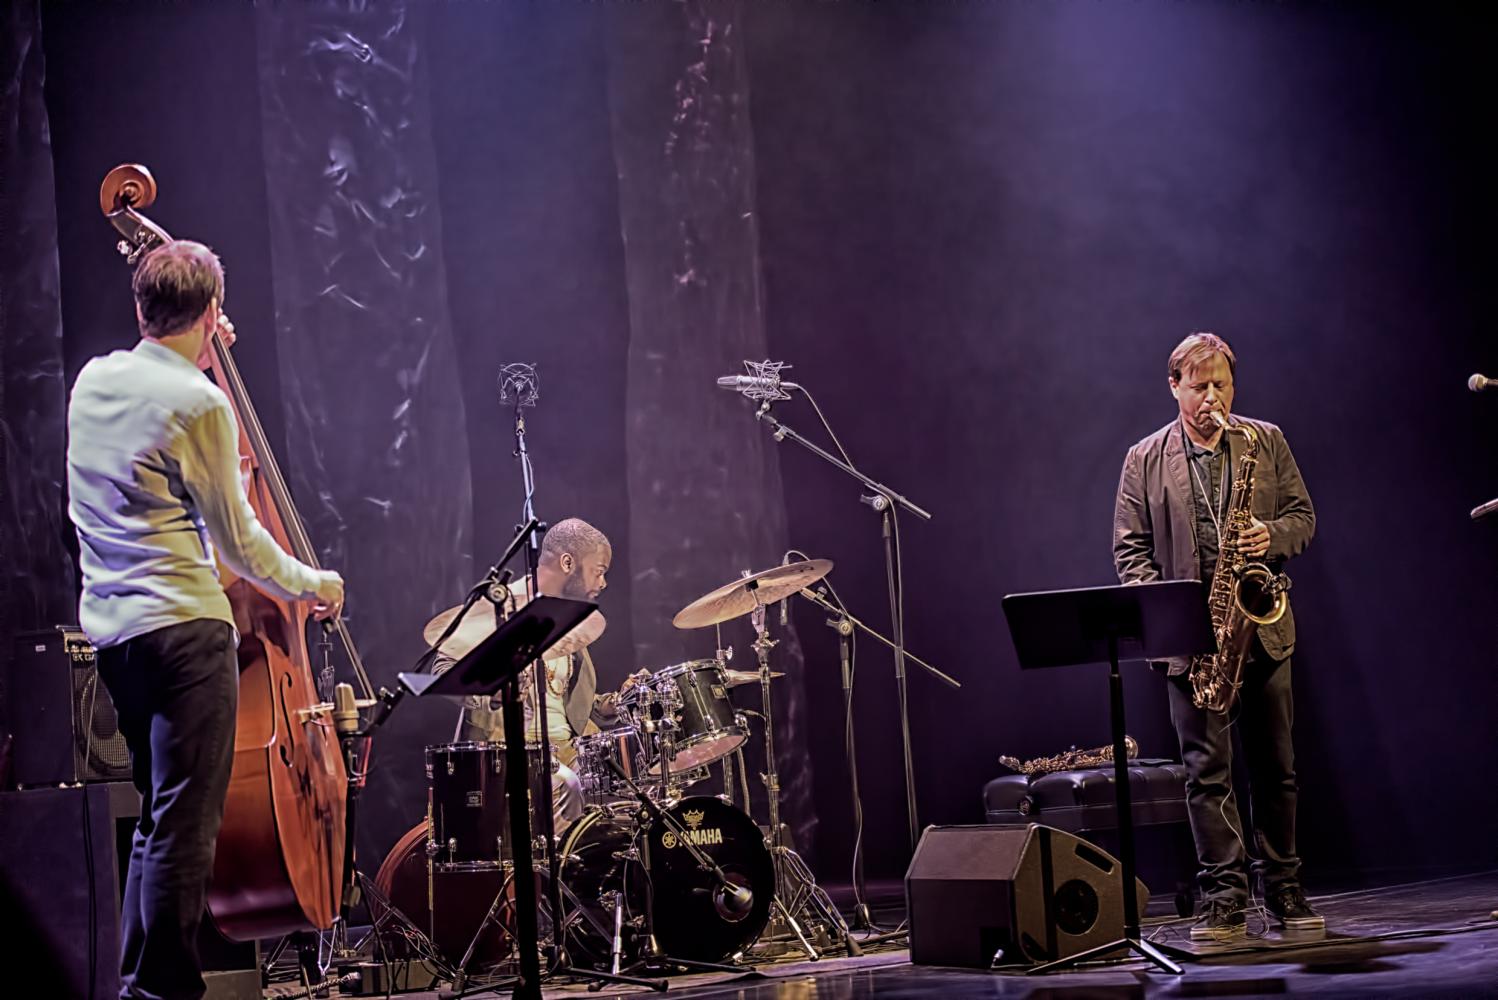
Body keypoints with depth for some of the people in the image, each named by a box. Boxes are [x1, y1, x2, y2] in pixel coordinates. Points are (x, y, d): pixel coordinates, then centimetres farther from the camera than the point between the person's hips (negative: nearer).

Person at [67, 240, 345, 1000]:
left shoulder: (94, 379, 10)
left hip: (110, 624, 9)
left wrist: (196, 355, 34)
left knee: (160, 815, 17)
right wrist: (310, 584, 10)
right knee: (184, 827, -5)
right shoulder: (200, 403, -12)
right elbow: (237, 542, -6)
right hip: (182, 625, -9)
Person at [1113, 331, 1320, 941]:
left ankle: (1284, 893, 17)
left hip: (1263, 627, 1)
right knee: (1207, 769, -3)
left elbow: (1303, 517, 10)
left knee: (1275, 766, 7)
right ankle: (1225, 899, 1)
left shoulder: (1267, 442, 8)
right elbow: (1129, 549, 3)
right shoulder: (1145, 460, 5)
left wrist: (1272, 537, -12)